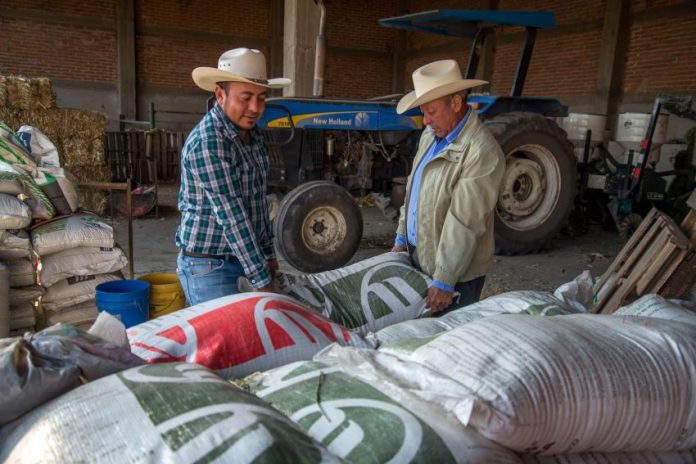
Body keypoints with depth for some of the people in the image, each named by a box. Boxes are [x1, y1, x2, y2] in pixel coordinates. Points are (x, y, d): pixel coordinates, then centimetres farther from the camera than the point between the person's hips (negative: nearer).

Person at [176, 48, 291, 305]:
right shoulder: (206, 142, -21)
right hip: (207, 266, -8)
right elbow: (231, 216, -24)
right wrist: (262, 282, -22)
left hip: (239, 259, 8)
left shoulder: (252, 134, 6)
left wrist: (268, 254, 15)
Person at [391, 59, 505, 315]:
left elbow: (464, 224, -24)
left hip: (455, 273, -7)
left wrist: (443, 282, -21)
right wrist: (401, 239, 14)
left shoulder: (482, 151, -23)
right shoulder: (431, 135, 5)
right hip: (417, 257, 8)